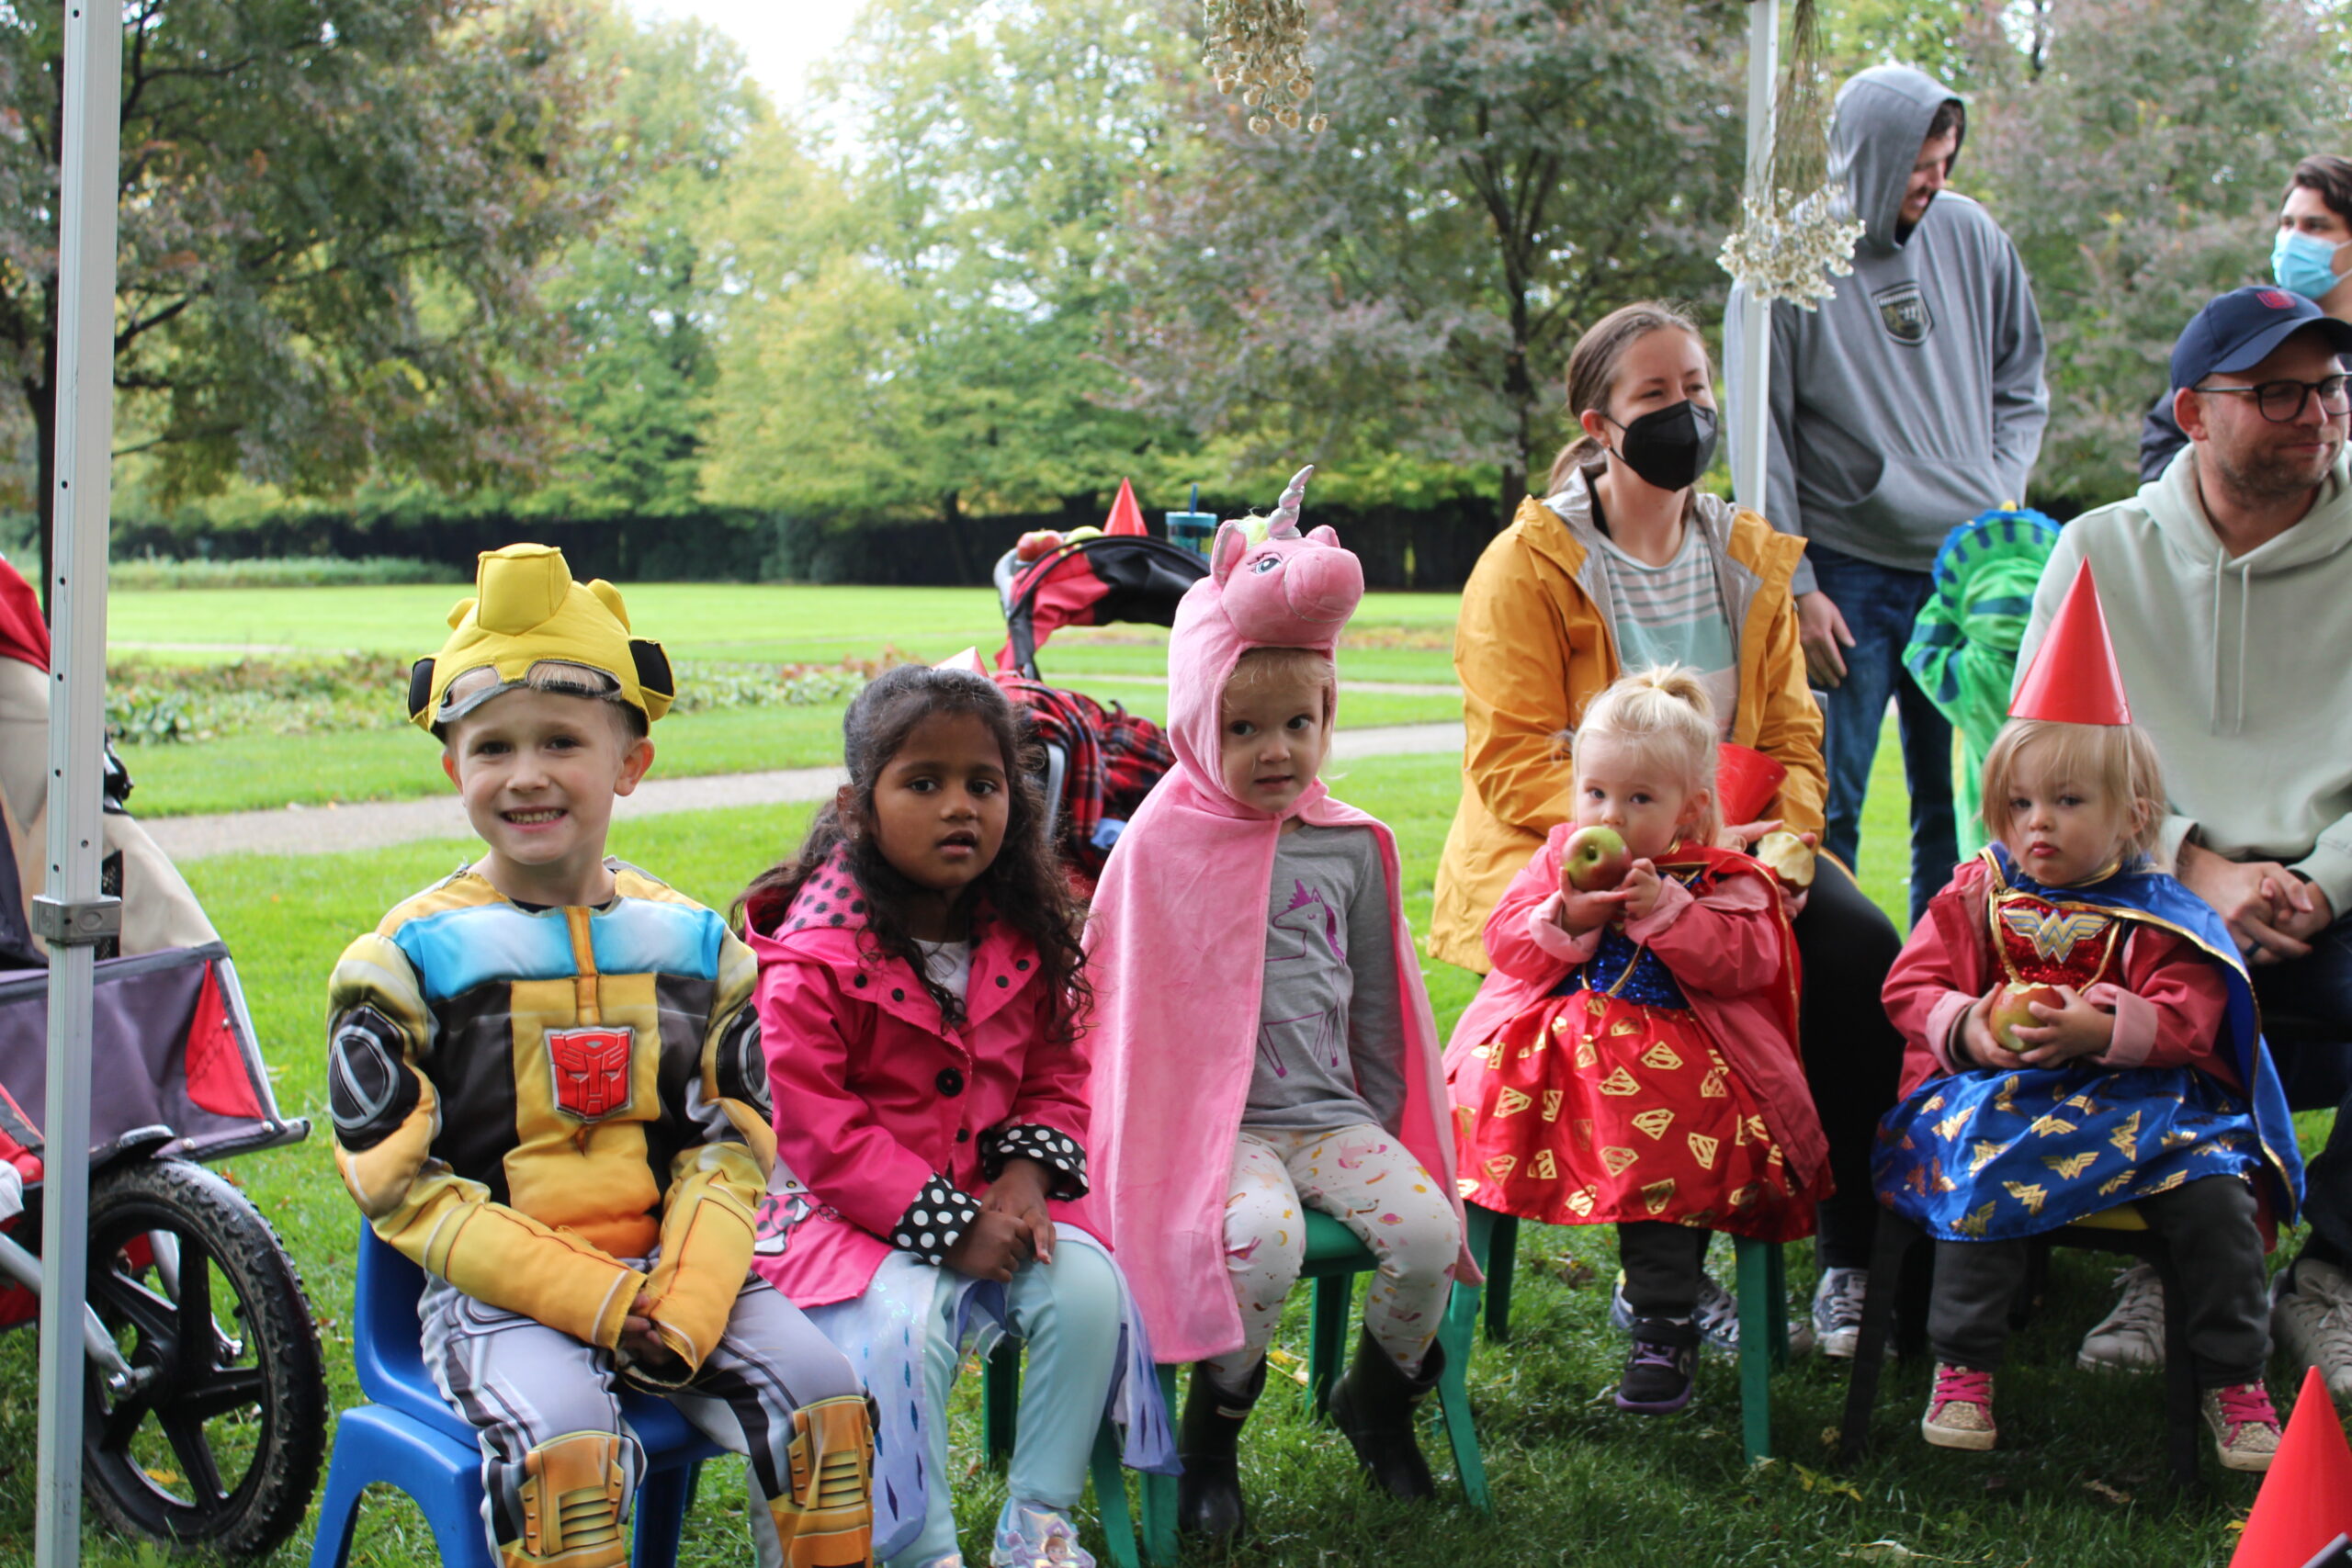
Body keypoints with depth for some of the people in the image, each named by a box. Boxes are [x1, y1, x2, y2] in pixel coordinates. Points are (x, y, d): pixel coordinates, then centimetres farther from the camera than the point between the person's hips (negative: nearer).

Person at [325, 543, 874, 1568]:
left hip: (669, 1266, 3)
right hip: (498, 1289, -3)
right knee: (563, 1444, -31)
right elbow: (403, 1186, -7)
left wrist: (687, 1300, -13)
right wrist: (596, 1299, -17)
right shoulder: (406, 960, -2)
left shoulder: (695, 944, 8)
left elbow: (731, 1148, 7)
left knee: (824, 1398, -18)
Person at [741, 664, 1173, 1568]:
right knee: (903, 1324, -32)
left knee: (1090, 1287, -18)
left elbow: (1056, 1077, 11)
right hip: (852, 1212, -5)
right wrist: (948, 1223, -21)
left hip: (990, 1197, 5)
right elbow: (817, 1130, -17)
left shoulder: (1024, 941, 3)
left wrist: (1027, 1174, -11)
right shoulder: (817, 958, -15)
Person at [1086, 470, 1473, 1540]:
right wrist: (1142, 1139, 3)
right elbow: (1115, 998, 4)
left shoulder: (1351, 848, 8)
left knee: (1426, 1225, -21)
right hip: (1215, 1120, -4)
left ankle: (1377, 1397, 10)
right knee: (1263, 1236, -33)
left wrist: (1389, 1127, 17)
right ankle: (1213, 1426, -5)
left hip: (1333, 1115, 4)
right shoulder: (1161, 847, -2)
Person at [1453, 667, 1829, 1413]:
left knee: (1661, 1141, -31)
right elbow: (1505, 941, 8)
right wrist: (1568, 917, -10)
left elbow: (1748, 962, -8)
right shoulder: (1560, 859, 16)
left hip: (1670, 1044, -3)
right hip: (1554, 1039, 3)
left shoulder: (1722, 880, 7)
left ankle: (1664, 1330, -21)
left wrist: (1664, 909, -16)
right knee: (1487, 1091, -23)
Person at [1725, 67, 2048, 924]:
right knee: (1826, 810, -3)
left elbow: (2021, 386, 16)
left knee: (1965, 803, 8)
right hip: (1849, 574, -4)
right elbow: (1762, 442, -5)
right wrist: (1797, 588, -9)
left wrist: (1999, 502, 2)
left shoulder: (1972, 237, 6)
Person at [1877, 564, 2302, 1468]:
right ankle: (1961, 1370, -18)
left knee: (2214, 1191, -23)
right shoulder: (1974, 899, 10)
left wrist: (2103, 1029, -24)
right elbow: (1912, 986, 6)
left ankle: (2236, 1386, -5)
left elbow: (2188, 1017, -5)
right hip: (1996, 1090, 0)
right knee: (1986, 1176, -32)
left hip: (2138, 1095, 0)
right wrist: (1968, 1023, -15)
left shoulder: (2159, 916, 4)